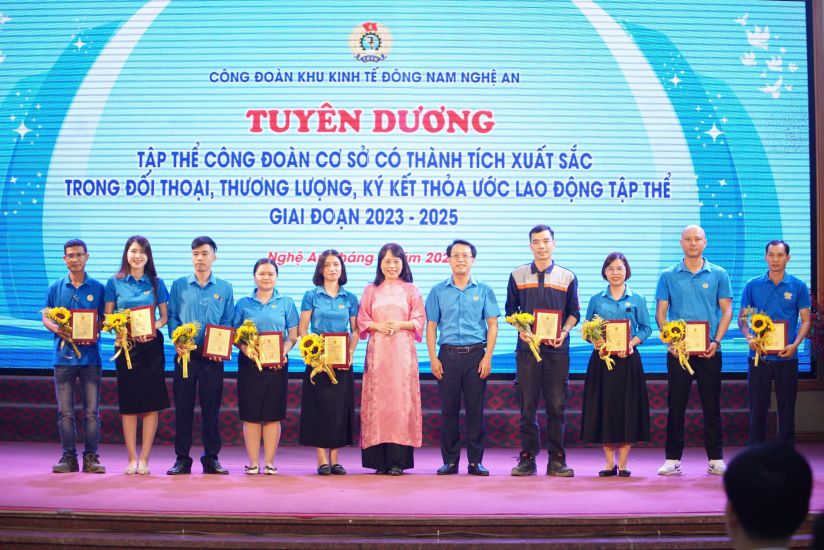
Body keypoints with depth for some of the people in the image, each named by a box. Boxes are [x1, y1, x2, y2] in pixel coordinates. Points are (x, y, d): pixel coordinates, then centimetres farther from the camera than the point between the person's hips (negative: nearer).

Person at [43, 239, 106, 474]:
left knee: (92, 411, 0)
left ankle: (91, 457, 6)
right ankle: (68, 457, 9)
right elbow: (45, 317, 9)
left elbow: (105, 318, 7)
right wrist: (56, 329, -13)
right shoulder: (56, 288, 8)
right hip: (64, 355, 1)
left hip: (90, 355, -1)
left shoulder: (97, 288, 5)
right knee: (65, 412, 2)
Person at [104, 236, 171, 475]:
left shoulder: (156, 283, 6)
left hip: (151, 346, 0)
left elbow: (164, 316, 8)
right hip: (126, 346, 0)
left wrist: (153, 328, -12)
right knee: (128, 403, 1)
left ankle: (144, 459, 5)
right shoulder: (115, 283, 5)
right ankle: (132, 459, 9)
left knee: (151, 404, -2)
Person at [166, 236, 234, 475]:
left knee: (211, 408, 4)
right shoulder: (179, 285, 7)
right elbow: (172, 317, 5)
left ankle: (211, 458, 12)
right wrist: (176, 341, -11)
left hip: (213, 356, 0)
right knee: (183, 407, 2)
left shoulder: (224, 288, 7)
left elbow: (227, 322, 7)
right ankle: (182, 459, 8)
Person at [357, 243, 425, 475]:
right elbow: (362, 321, 9)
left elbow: (420, 320, 5)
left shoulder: (411, 290, 9)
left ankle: (398, 460, -6)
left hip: (403, 350, -1)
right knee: (377, 400, -4)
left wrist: (400, 325, -11)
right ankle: (380, 461, -2)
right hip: (377, 350, 1)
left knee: (401, 399, -7)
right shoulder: (371, 290, 12)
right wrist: (377, 325, -9)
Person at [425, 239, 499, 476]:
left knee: (475, 410, 1)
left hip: (476, 354, -1)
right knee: (449, 410, 2)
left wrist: (487, 357, -5)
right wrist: (433, 358, -2)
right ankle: (450, 461, 9)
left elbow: (492, 325, 3)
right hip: (448, 355, 1)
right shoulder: (438, 291, 8)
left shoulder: (484, 290, 6)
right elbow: (431, 326, 7)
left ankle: (475, 461, 7)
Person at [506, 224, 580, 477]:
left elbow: (574, 312, 10)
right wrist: (520, 329, -5)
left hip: (557, 349, 0)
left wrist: (564, 331, -8)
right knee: (527, 405, 0)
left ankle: (556, 459, 6)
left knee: (557, 405, -1)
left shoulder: (567, 277, 8)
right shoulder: (517, 276, 9)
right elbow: (510, 310, 13)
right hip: (527, 347, 0)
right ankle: (527, 458, 7)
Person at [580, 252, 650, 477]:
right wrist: (595, 341, -12)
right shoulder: (596, 300, 8)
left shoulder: (637, 299, 6)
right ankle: (609, 463, 9)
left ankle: (623, 463, 5)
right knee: (604, 407, 1)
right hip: (602, 358, 1)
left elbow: (646, 329, 4)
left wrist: (631, 343, -13)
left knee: (627, 408, -1)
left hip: (628, 359, -1)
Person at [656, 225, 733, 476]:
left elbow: (727, 310, 4)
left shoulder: (718, 274, 5)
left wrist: (716, 341, -8)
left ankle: (715, 458, 10)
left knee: (711, 405, 3)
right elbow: (660, 313, 5)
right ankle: (672, 459, 7)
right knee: (675, 405, 2)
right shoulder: (668, 276, 6)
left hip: (709, 349, 0)